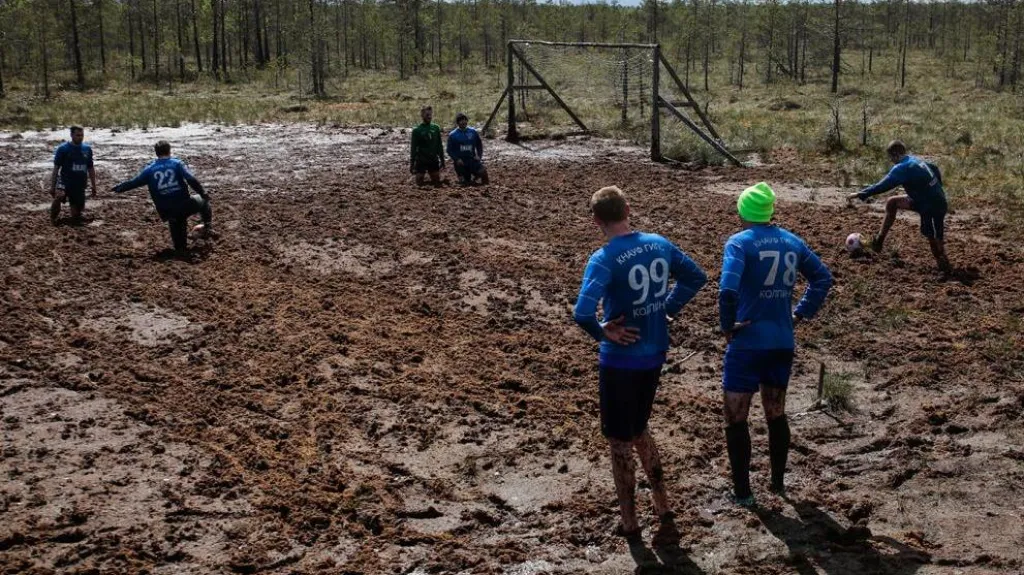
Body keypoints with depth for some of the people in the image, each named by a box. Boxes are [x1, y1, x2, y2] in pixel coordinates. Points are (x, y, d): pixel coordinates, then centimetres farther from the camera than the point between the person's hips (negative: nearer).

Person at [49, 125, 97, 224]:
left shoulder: (87, 149, 5)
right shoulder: (63, 148, -5)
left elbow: (90, 169, 14)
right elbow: (56, 168, -4)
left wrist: (93, 186, 14)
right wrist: (52, 186, -7)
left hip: (80, 186, 3)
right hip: (65, 181, -3)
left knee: (76, 217, 2)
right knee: (59, 195, -37)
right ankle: (53, 219, -15)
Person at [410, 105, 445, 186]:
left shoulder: (436, 128, 4)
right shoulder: (417, 130, -5)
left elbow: (440, 146, 10)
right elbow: (414, 148, -3)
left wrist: (442, 161, 9)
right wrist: (412, 164, -6)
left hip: (434, 161, 3)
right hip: (421, 161, -3)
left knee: (437, 182, 3)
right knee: (419, 183, -3)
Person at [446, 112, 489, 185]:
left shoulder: (473, 132, 3)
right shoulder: (452, 135, -3)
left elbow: (479, 145, 12)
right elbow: (450, 150, -1)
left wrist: (479, 156, -2)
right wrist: (457, 159, -15)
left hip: (472, 160, 1)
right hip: (460, 162, -1)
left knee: (483, 171, -23)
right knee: (466, 182, 0)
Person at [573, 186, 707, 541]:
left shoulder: (604, 259, -21)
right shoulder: (659, 244, -1)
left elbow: (583, 313, -33)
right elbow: (697, 277, 12)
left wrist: (602, 333, -14)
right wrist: (667, 308, 9)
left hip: (620, 361, -6)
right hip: (654, 356, 6)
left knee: (619, 442, 11)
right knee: (639, 430, 26)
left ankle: (629, 523, 22)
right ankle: (663, 507, 30)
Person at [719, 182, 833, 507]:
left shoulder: (740, 242, -12)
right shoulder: (791, 241, 6)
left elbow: (727, 289, -27)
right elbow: (823, 278, 15)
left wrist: (727, 325, -13)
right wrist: (802, 313, 14)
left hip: (747, 343, -6)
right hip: (783, 343, 6)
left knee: (736, 419, 8)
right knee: (776, 414, 21)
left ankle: (742, 492, 12)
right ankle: (778, 482, 32)